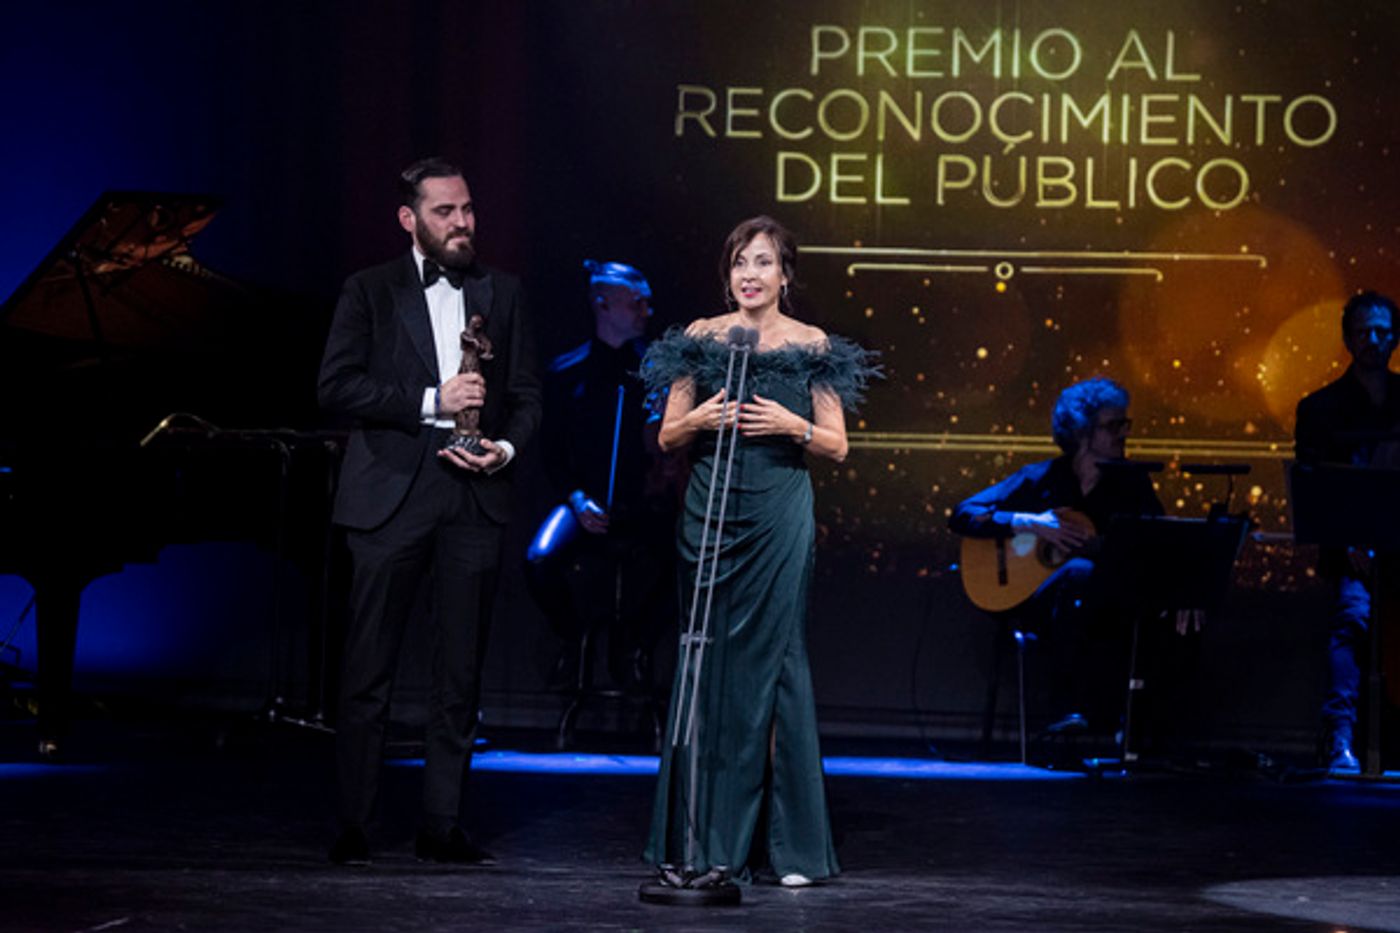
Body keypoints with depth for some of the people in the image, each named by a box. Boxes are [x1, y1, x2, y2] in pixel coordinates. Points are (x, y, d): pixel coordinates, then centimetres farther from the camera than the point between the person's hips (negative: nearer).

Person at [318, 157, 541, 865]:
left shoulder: (501, 293, 13)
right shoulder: (370, 291, 4)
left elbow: (525, 394, 12)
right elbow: (337, 386, -6)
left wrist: (507, 447, -8)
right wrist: (430, 402, -13)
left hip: (472, 497, 3)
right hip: (390, 495, -3)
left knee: (460, 674, 3)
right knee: (368, 670, -1)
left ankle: (442, 826, 10)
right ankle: (352, 826, 6)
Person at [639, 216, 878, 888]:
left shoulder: (812, 346, 5)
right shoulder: (701, 338, 8)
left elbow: (837, 446, 6)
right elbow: (668, 436, 10)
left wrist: (794, 426, -12)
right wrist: (699, 418, -10)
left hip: (780, 514, -1)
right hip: (710, 510, 2)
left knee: (772, 660, -4)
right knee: (706, 662, 0)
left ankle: (788, 845, 2)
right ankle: (701, 840, 6)